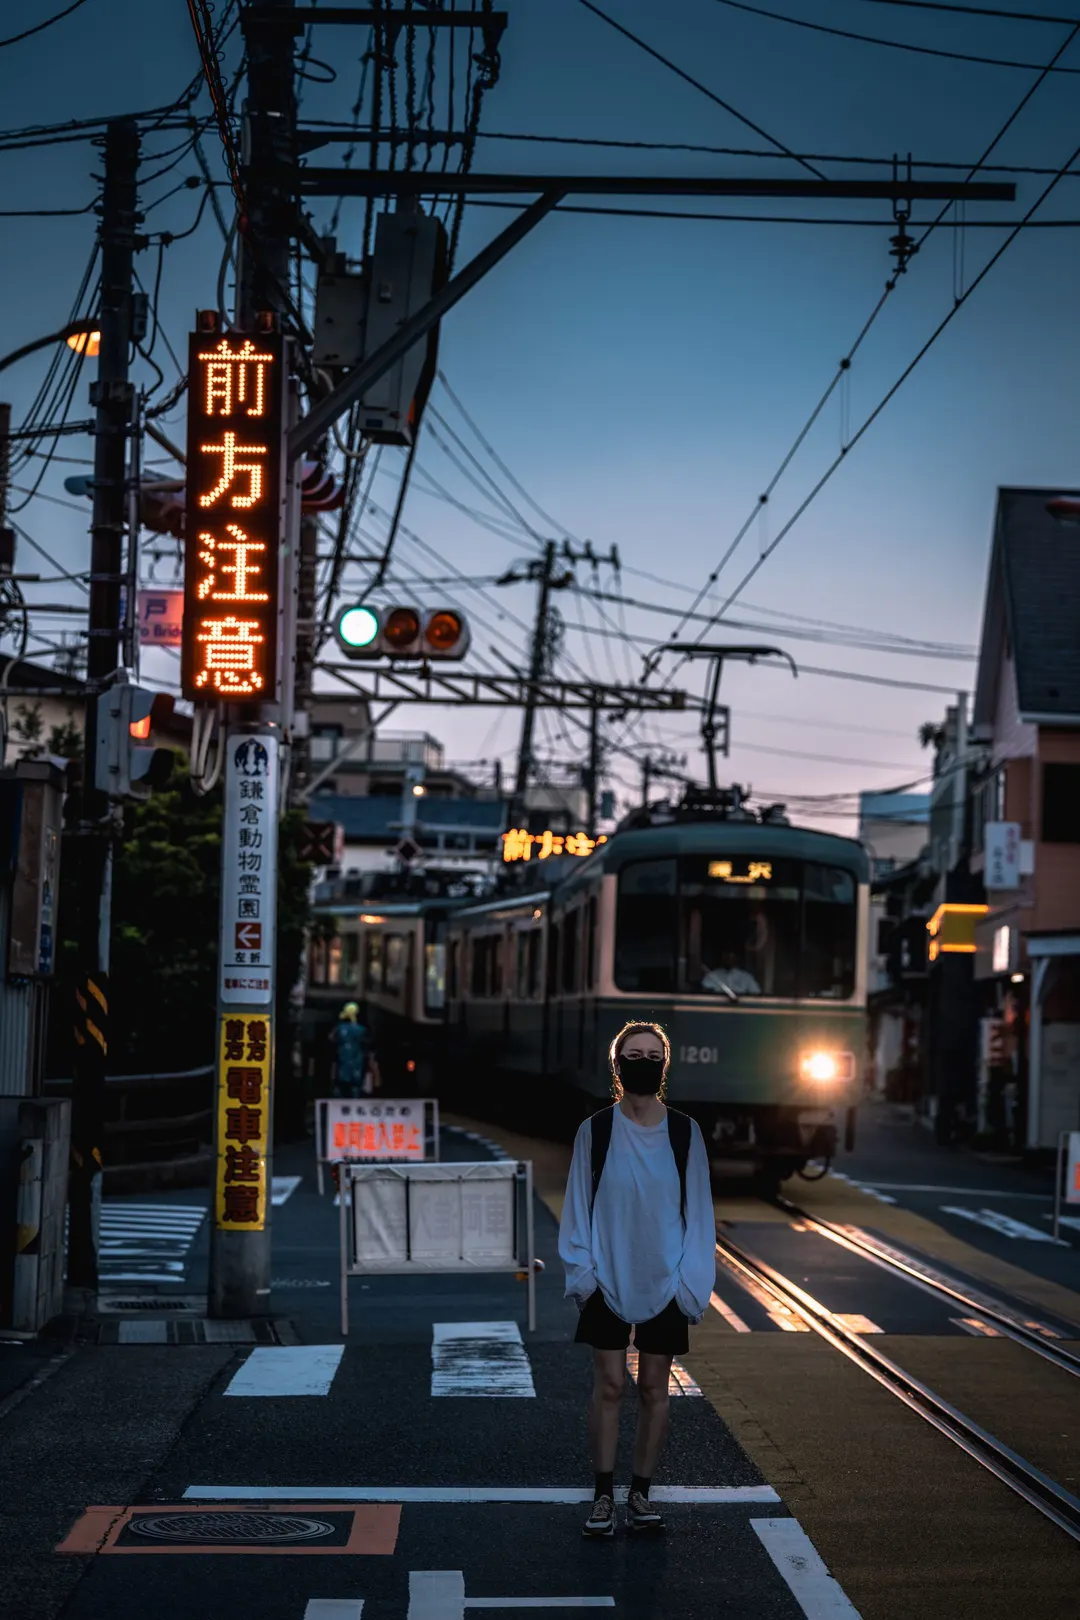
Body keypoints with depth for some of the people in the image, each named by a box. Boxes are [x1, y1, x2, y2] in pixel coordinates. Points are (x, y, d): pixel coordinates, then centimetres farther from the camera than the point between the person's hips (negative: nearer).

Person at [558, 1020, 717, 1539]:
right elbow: (578, 1206, 1)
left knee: (654, 1389, 6)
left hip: (664, 1282, 1)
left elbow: (698, 1210, 2)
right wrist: (581, 1272, -6)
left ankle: (640, 1494, 17)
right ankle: (603, 1497, 8)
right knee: (609, 1385, 0)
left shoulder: (684, 1133, 0)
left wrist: (692, 1282, -4)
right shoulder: (596, 1131, -2)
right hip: (608, 1280, -1)